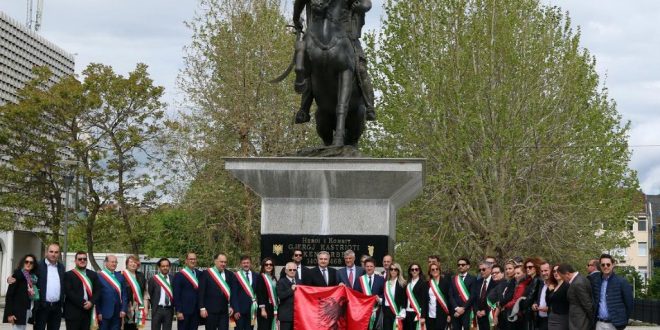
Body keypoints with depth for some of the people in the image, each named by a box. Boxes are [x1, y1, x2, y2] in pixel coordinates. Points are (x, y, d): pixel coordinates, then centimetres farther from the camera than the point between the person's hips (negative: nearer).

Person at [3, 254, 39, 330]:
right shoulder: (18, 274, -7)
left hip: (28, 310, 7)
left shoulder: (34, 277, 10)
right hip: (18, 311, -7)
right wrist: (9, 313, -17)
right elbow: (9, 294, -11)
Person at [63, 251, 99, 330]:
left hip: (87, 311, 5)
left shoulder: (93, 274, 15)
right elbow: (69, 292, -10)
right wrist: (82, 303, -15)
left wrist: (91, 302, -9)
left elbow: (97, 291, 9)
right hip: (73, 312, -4)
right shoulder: (68, 275, -1)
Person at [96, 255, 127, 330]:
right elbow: (97, 296, -7)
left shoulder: (120, 276, 9)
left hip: (117, 313, 4)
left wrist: (123, 309, 0)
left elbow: (124, 294, 9)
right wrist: (99, 312, -10)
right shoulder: (99, 276, -6)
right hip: (104, 313, -4)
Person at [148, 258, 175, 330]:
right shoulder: (153, 279, -2)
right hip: (157, 310, -2)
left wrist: (173, 305, 4)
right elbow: (149, 294, 3)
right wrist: (154, 305, 2)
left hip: (169, 310, 2)